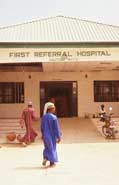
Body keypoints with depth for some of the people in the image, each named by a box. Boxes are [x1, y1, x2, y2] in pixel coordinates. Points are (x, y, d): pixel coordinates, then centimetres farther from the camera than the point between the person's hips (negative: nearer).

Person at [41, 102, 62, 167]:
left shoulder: (44, 117, -4)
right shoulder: (54, 117, -18)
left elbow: (42, 127, 6)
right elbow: (57, 128, -15)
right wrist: (59, 137, -8)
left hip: (45, 135, 4)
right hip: (52, 136, -4)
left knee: (47, 147, 21)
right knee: (52, 148, 11)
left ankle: (45, 158, 3)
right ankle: (52, 162, 19)